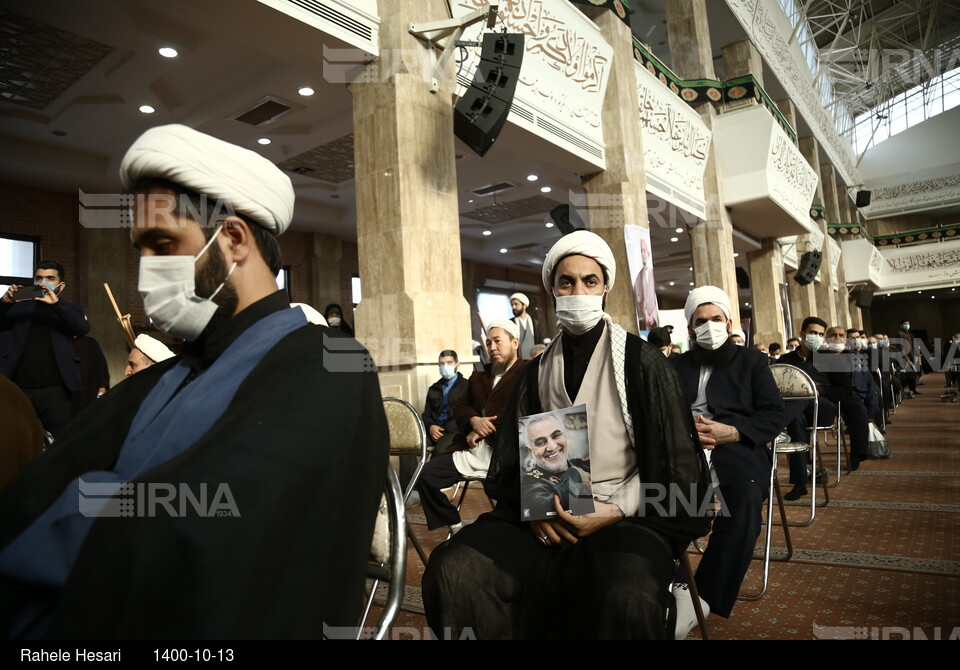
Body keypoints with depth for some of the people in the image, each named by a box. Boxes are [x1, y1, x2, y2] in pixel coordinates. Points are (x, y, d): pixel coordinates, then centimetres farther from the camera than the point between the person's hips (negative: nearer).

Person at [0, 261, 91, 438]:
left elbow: (83, 328, -8)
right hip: (19, 388, 2)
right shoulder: (21, 307, 16)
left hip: (55, 390, -2)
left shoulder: (70, 309, 11)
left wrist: (57, 303, -21)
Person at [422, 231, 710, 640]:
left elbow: (673, 459, 0)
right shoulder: (539, 370, 13)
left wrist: (613, 512, -14)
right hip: (545, 514, 3)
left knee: (628, 600, -37)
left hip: (625, 514, -2)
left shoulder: (641, 360, 3)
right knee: (450, 572, -23)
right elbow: (514, 455, 12)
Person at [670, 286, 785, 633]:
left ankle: (701, 597, -27)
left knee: (745, 497, -35)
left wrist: (731, 432, -11)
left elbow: (775, 414, 7)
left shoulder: (752, 360, 19)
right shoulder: (676, 365, 23)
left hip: (736, 450, -1)